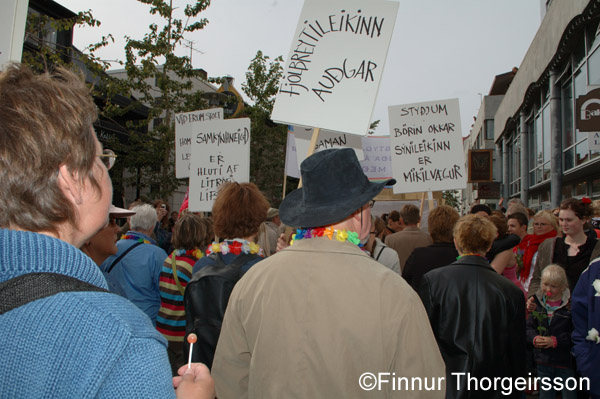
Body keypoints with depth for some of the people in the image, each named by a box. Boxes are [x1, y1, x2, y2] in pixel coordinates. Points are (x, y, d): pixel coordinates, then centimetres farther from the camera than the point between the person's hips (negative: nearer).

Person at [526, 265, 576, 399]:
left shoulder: (570, 304, -12)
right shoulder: (537, 302, 3)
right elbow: (529, 327, 7)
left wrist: (556, 340, -20)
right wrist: (534, 338, -12)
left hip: (566, 362, -4)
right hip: (543, 362, 4)